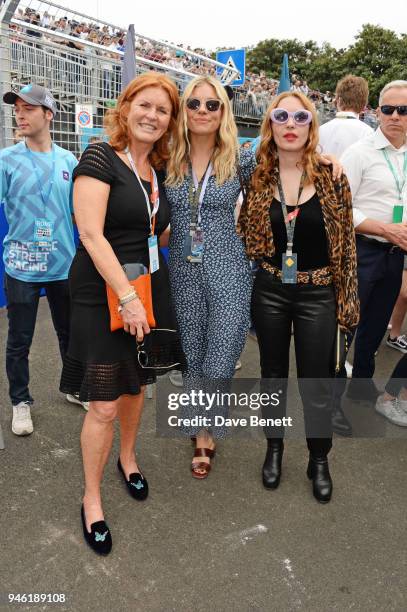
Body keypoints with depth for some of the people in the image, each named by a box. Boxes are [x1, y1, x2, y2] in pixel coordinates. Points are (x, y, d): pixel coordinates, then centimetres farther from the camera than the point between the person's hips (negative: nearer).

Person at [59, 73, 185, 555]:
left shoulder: (159, 171, 10)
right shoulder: (100, 158, -11)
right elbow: (91, 234, -20)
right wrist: (126, 296, -23)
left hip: (148, 290, 7)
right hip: (102, 294, -6)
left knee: (135, 385, 19)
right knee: (104, 405, -2)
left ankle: (127, 458, 44)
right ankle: (91, 500, 19)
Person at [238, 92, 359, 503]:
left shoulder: (331, 176, -5)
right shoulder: (256, 177, -2)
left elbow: (345, 241, -2)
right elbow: (245, 236, 6)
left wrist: (346, 299, -2)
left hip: (317, 294, -1)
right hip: (269, 292, 2)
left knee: (316, 383, 7)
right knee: (273, 375, 16)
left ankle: (319, 461, 30)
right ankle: (274, 448, 38)